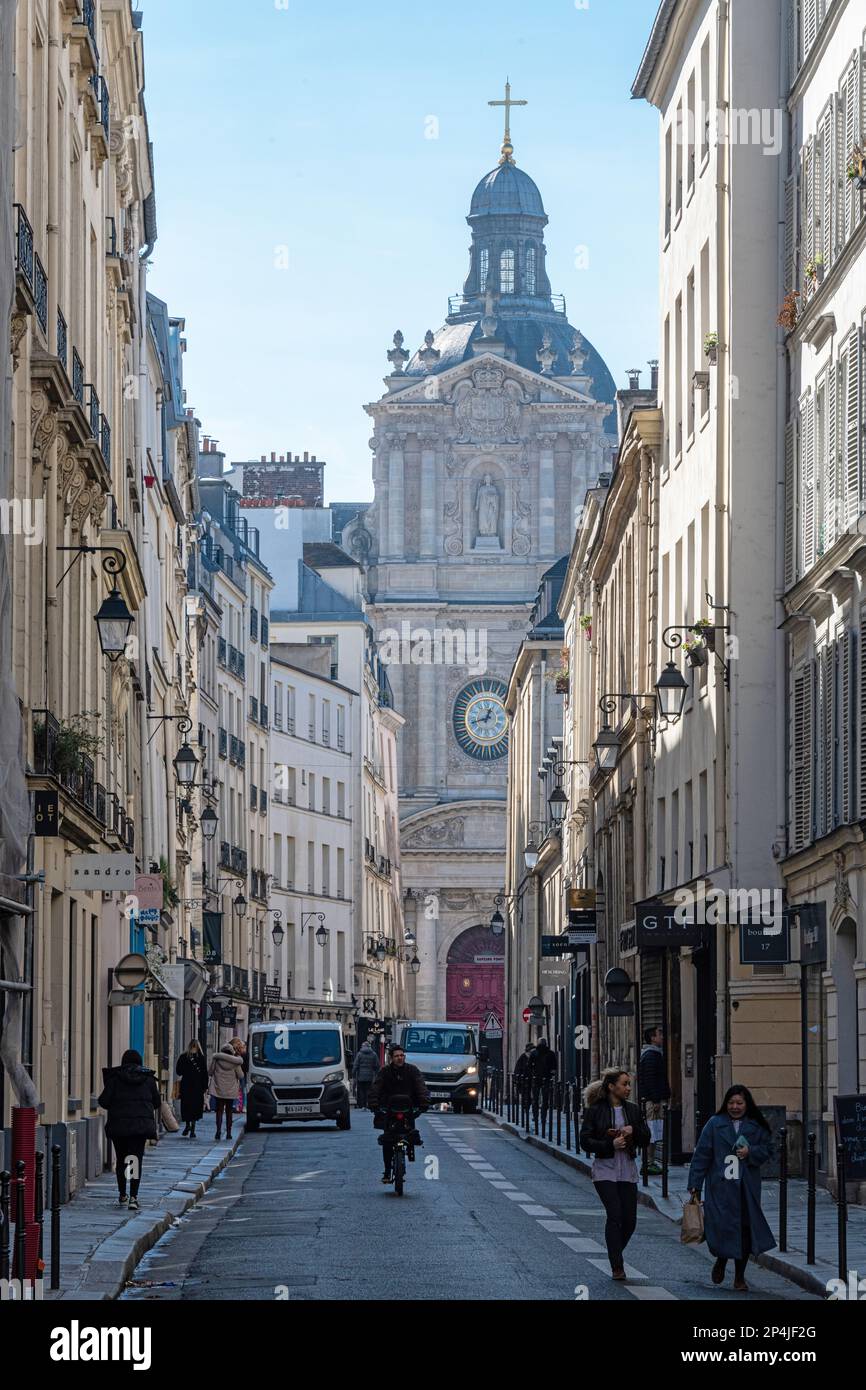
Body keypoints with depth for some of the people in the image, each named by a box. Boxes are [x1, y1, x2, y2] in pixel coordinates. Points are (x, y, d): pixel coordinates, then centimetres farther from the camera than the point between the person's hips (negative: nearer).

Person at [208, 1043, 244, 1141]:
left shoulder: (216, 1059, -7)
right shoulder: (235, 1062, -8)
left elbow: (210, 1072, 1)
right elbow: (240, 1076, -1)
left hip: (218, 1090, -1)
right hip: (231, 1091, 1)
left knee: (219, 1111, 3)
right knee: (229, 1112, 10)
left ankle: (218, 1130, -11)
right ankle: (228, 1132, 8)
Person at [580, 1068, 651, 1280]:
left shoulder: (632, 1110, 9)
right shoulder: (595, 1111, -4)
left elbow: (645, 1140, 11)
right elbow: (585, 1142, -7)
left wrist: (633, 1131, -9)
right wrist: (610, 1145, -19)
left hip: (628, 1171, 4)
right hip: (605, 1169, -4)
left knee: (630, 1219, 1)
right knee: (615, 1215, -14)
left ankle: (615, 1255, 27)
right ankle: (617, 1267, -7)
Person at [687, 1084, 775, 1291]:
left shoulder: (756, 1126, 7)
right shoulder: (715, 1124, 1)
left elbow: (768, 1148, 12)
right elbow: (702, 1154, 0)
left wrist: (751, 1152, -9)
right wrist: (695, 1184, -4)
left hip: (747, 1188, 2)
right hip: (720, 1187, -2)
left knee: (745, 1230, 1)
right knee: (721, 1226, -10)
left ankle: (739, 1277, 14)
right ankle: (721, 1260, 23)